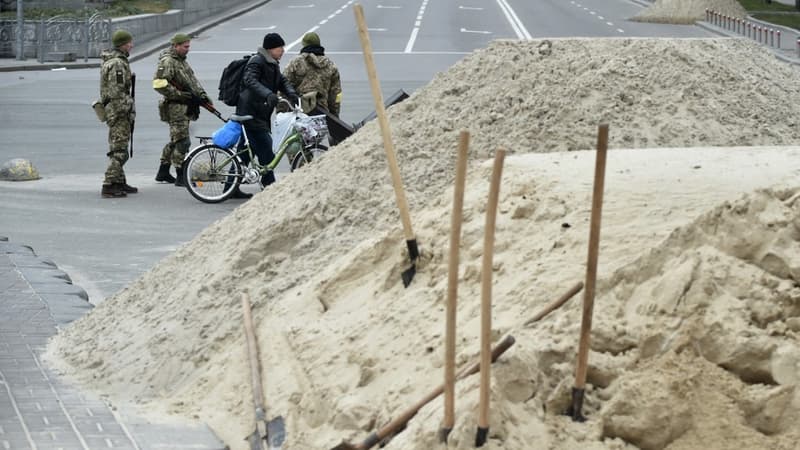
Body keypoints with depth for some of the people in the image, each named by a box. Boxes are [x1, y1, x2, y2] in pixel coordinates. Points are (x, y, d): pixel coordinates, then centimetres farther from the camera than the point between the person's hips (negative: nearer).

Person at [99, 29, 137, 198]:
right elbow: (117, 92, -22)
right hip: (119, 110, -11)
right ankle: (108, 186, -12)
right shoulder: (117, 64, -17)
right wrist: (126, 111, -20)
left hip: (112, 109, 11)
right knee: (119, 150, -10)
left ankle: (119, 182, 26)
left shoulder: (109, 61, 16)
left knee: (117, 149, 17)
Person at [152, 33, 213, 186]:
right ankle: (181, 177, -7)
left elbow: (193, 80, 24)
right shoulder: (167, 62, -13)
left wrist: (202, 95, 8)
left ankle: (163, 172, 26)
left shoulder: (182, 61, 19)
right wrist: (180, 95, -21)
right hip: (175, 106, -10)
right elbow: (159, 84, -22)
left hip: (184, 108, 10)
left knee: (176, 140, 17)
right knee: (182, 141, -10)